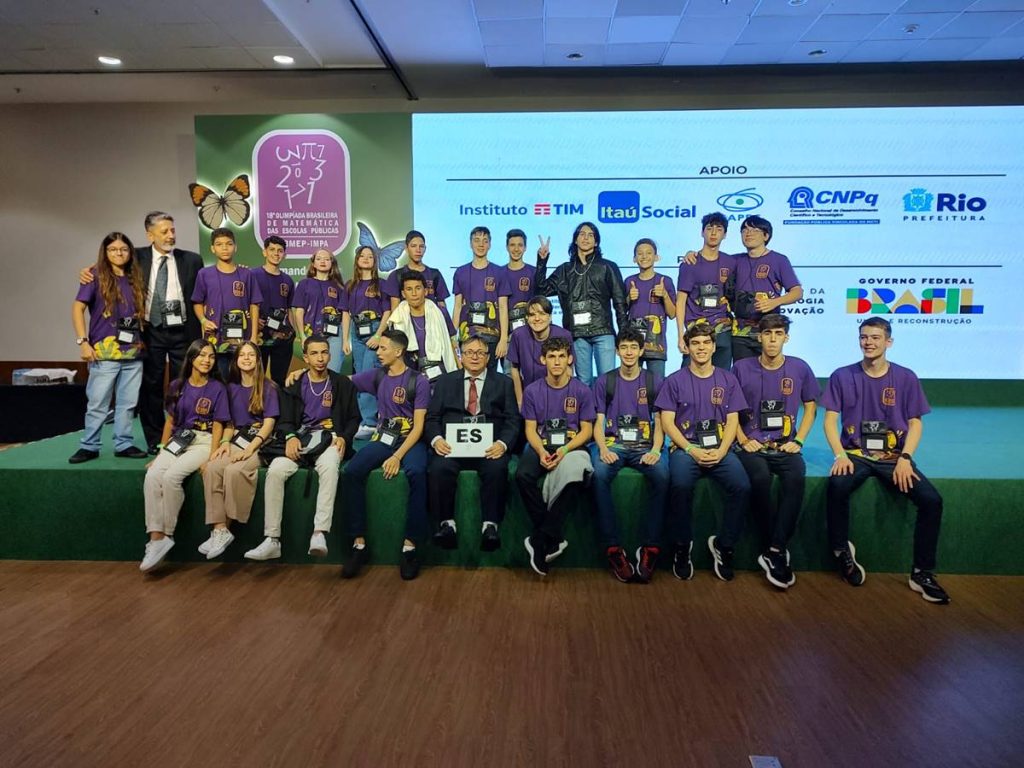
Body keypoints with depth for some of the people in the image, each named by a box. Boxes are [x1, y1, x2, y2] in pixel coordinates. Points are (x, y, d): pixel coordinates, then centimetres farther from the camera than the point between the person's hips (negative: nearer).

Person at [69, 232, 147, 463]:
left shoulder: (135, 279, 11)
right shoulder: (96, 276, -1)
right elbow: (77, 308, -5)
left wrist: (142, 338, 8)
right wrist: (83, 341, -12)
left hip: (133, 352, 4)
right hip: (104, 352, -4)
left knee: (128, 403, 9)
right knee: (97, 404, 1)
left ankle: (124, 444, 18)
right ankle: (89, 446, 12)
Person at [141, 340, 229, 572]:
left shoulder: (218, 389, -1)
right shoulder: (177, 386, 10)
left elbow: (217, 425, -3)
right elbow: (170, 421, 15)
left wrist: (210, 458, -14)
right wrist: (161, 453, 11)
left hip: (203, 442, -4)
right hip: (177, 440, 4)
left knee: (171, 476, -29)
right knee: (152, 476, -24)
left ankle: (167, 535, -15)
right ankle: (156, 538, -24)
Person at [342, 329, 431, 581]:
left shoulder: (418, 381, -4)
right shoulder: (377, 376, 10)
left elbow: (418, 426, -10)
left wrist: (398, 456, -22)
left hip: (410, 441, -4)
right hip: (382, 439, 4)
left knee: (416, 473, -37)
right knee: (352, 471, -25)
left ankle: (410, 545, -29)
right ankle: (359, 543, -18)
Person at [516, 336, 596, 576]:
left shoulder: (582, 391, 4)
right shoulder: (532, 391, 7)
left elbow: (586, 430, 2)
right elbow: (530, 429, 5)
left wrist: (565, 450, -16)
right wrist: (541, 451, -16)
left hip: (572, 447, -1)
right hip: (541, 447, 2)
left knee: (575, 475, -37)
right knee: (523, 475, -32)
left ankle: (540, 539, -24)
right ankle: (554, 539, -18)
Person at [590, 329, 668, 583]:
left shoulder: (654, 381, 13)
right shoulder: (604, 381, 13)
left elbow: (659, 423, 9)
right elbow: (599, 422, 8)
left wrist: (655, 450, -11)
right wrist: (603, 449, -12)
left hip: (645, 445, 0)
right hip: (613, 443, 0)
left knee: (661, 475, -34)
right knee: (599, 474, -34)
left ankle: (651, 547, -25)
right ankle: (612, 547, -27)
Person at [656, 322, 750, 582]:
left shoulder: (728, 380, 13)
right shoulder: (675, 381, 6)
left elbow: (732, 421, 8)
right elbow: (667, 421, 0)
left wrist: (721, 451, -10)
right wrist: (692, 450, -12)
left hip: (720, 449, 2)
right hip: (685, 447, -2)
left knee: (742, 487, -26)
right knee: (680, 486, -33)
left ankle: (723, 545, -5)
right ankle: (682, 546, -12)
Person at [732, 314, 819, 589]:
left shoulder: (800, 368, 6)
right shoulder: (742, 368, 2)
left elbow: (810, 406, 16)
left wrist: (798, 441, 3)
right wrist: (743, 439, -3)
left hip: (786, 447, 1)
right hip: (752, 446, -1)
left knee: (796, 479, -32)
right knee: (760, 479, -33)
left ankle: (774, 551, -23)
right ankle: (775, 550, -16)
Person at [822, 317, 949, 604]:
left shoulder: (906, 378, 4)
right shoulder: (842, 376, 2)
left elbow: (915, 423, 5)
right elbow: (830, 420, 1)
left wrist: (905, 458, -11)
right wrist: (840, 455, -14)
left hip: (894, 456, 2)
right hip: (855, 454, -1)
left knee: (932, 500, -22)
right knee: (837, 486, -34)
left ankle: (922, 573, -4)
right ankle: (842, 550, -10)